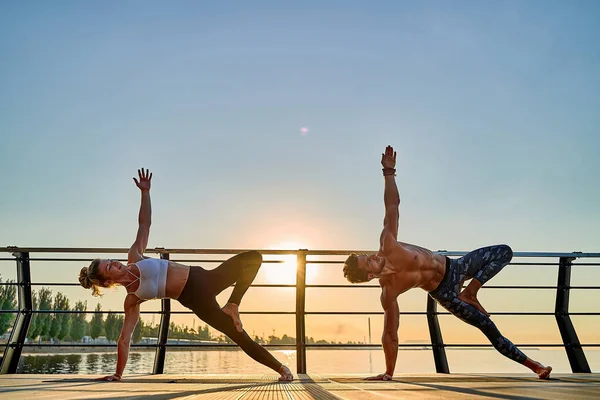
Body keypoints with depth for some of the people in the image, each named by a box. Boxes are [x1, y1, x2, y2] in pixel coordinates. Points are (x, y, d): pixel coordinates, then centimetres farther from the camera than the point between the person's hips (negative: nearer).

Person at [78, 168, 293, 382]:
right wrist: (117, 374, -6)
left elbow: (144, 224, 9)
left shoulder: (134, 256, 4)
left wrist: (145, 191, 1)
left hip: (203, 277, 5)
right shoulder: (132, 299, -6)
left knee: (253, 258, -7)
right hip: (197, 300, -5)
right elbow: (124, 340, -3)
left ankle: (231, 306, -2)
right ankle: (279, 367, 11)